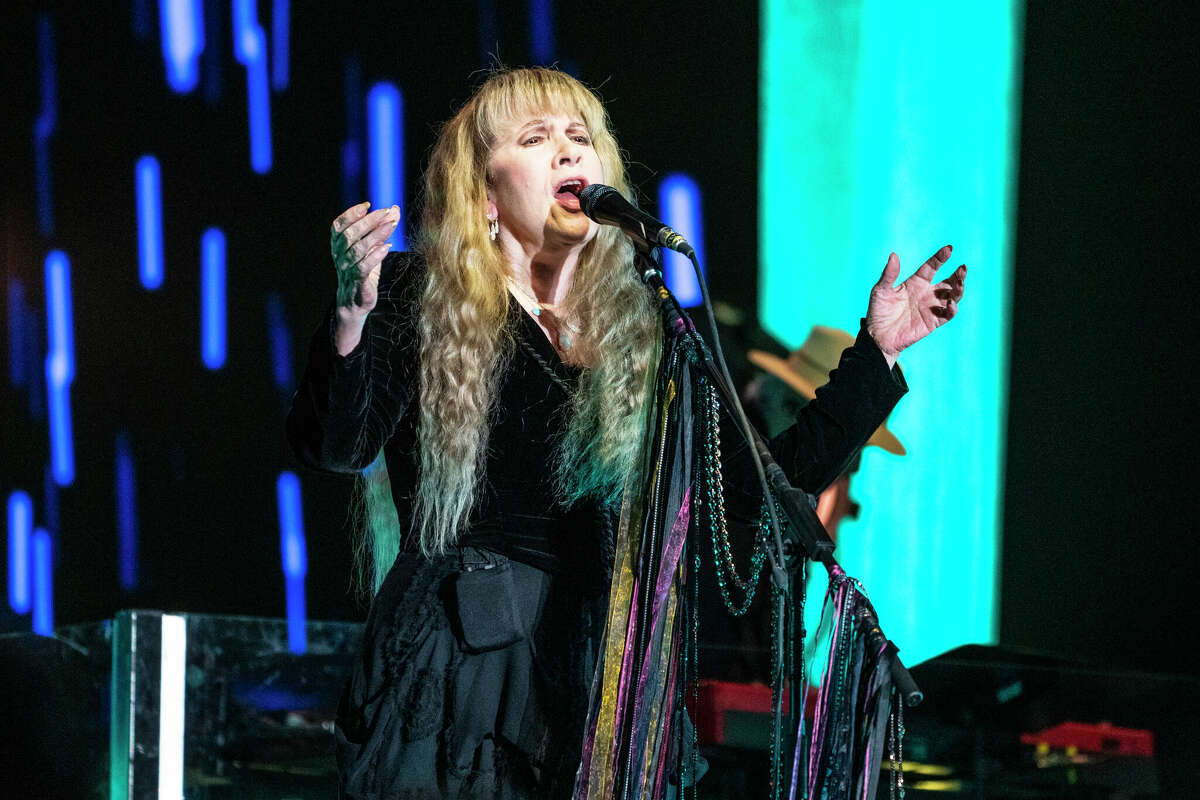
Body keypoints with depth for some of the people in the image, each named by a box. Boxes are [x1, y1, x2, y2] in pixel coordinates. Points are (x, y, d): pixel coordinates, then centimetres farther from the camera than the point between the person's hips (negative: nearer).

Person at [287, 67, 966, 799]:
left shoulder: (642, 335, 13)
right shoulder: (417, 299, 1)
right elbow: (338, 447, -15)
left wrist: (878, 349, 10)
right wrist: (351, 318, -33)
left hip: (596, 677, 4)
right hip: (446, 675, -3)